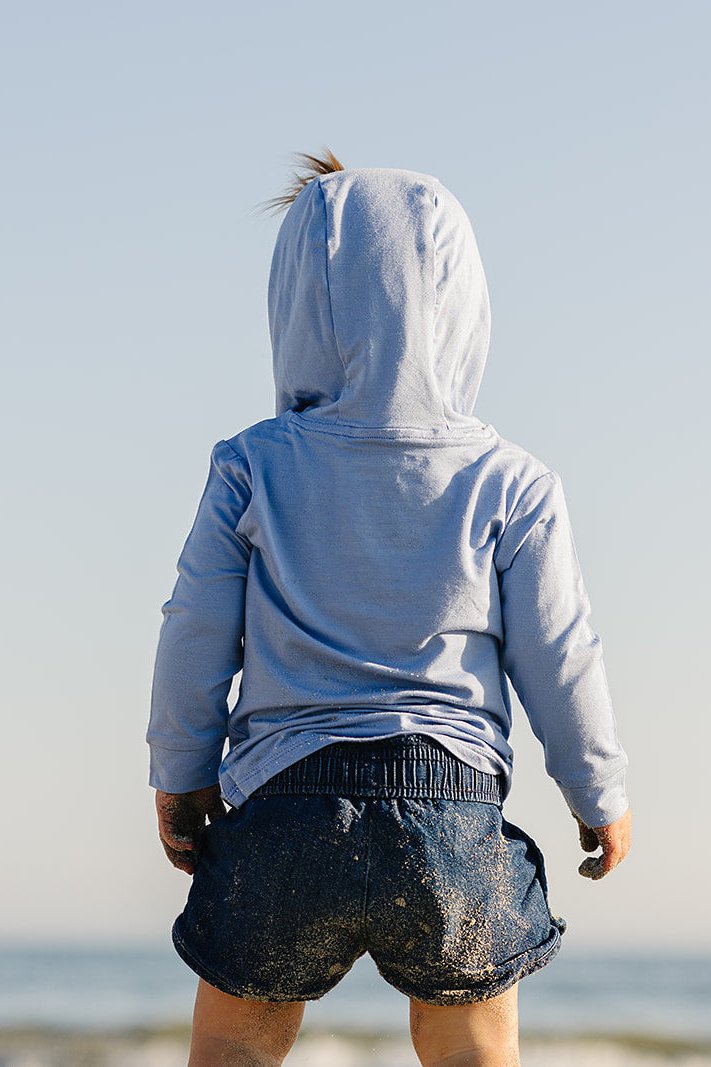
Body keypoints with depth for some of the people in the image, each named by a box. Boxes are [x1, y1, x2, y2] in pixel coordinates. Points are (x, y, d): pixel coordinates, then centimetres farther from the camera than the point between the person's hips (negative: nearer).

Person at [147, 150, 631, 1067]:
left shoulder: (253, 468, -3)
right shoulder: (512, 485, -4)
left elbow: (196, 642, 1)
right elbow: (559, 660, 0)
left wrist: (178, 779, 16)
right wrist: (601, 796, 15)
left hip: (282, 815, 0)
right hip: (453, 819, 0)